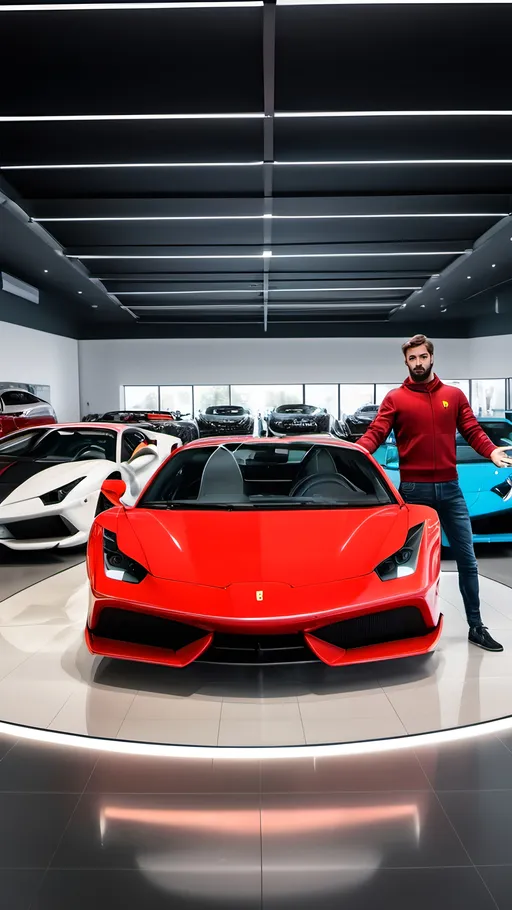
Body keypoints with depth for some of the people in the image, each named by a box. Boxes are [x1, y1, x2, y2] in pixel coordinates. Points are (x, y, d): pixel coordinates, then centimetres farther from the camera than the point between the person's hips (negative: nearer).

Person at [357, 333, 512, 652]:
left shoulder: (454, 395, 10)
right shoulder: (395, 398, 2)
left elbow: (473, 431, 4)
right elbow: (375, 434, -8)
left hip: (449, 488, 3)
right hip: (413, 489, -2)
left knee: (467, 558, 6)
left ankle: (476, 626, 18)